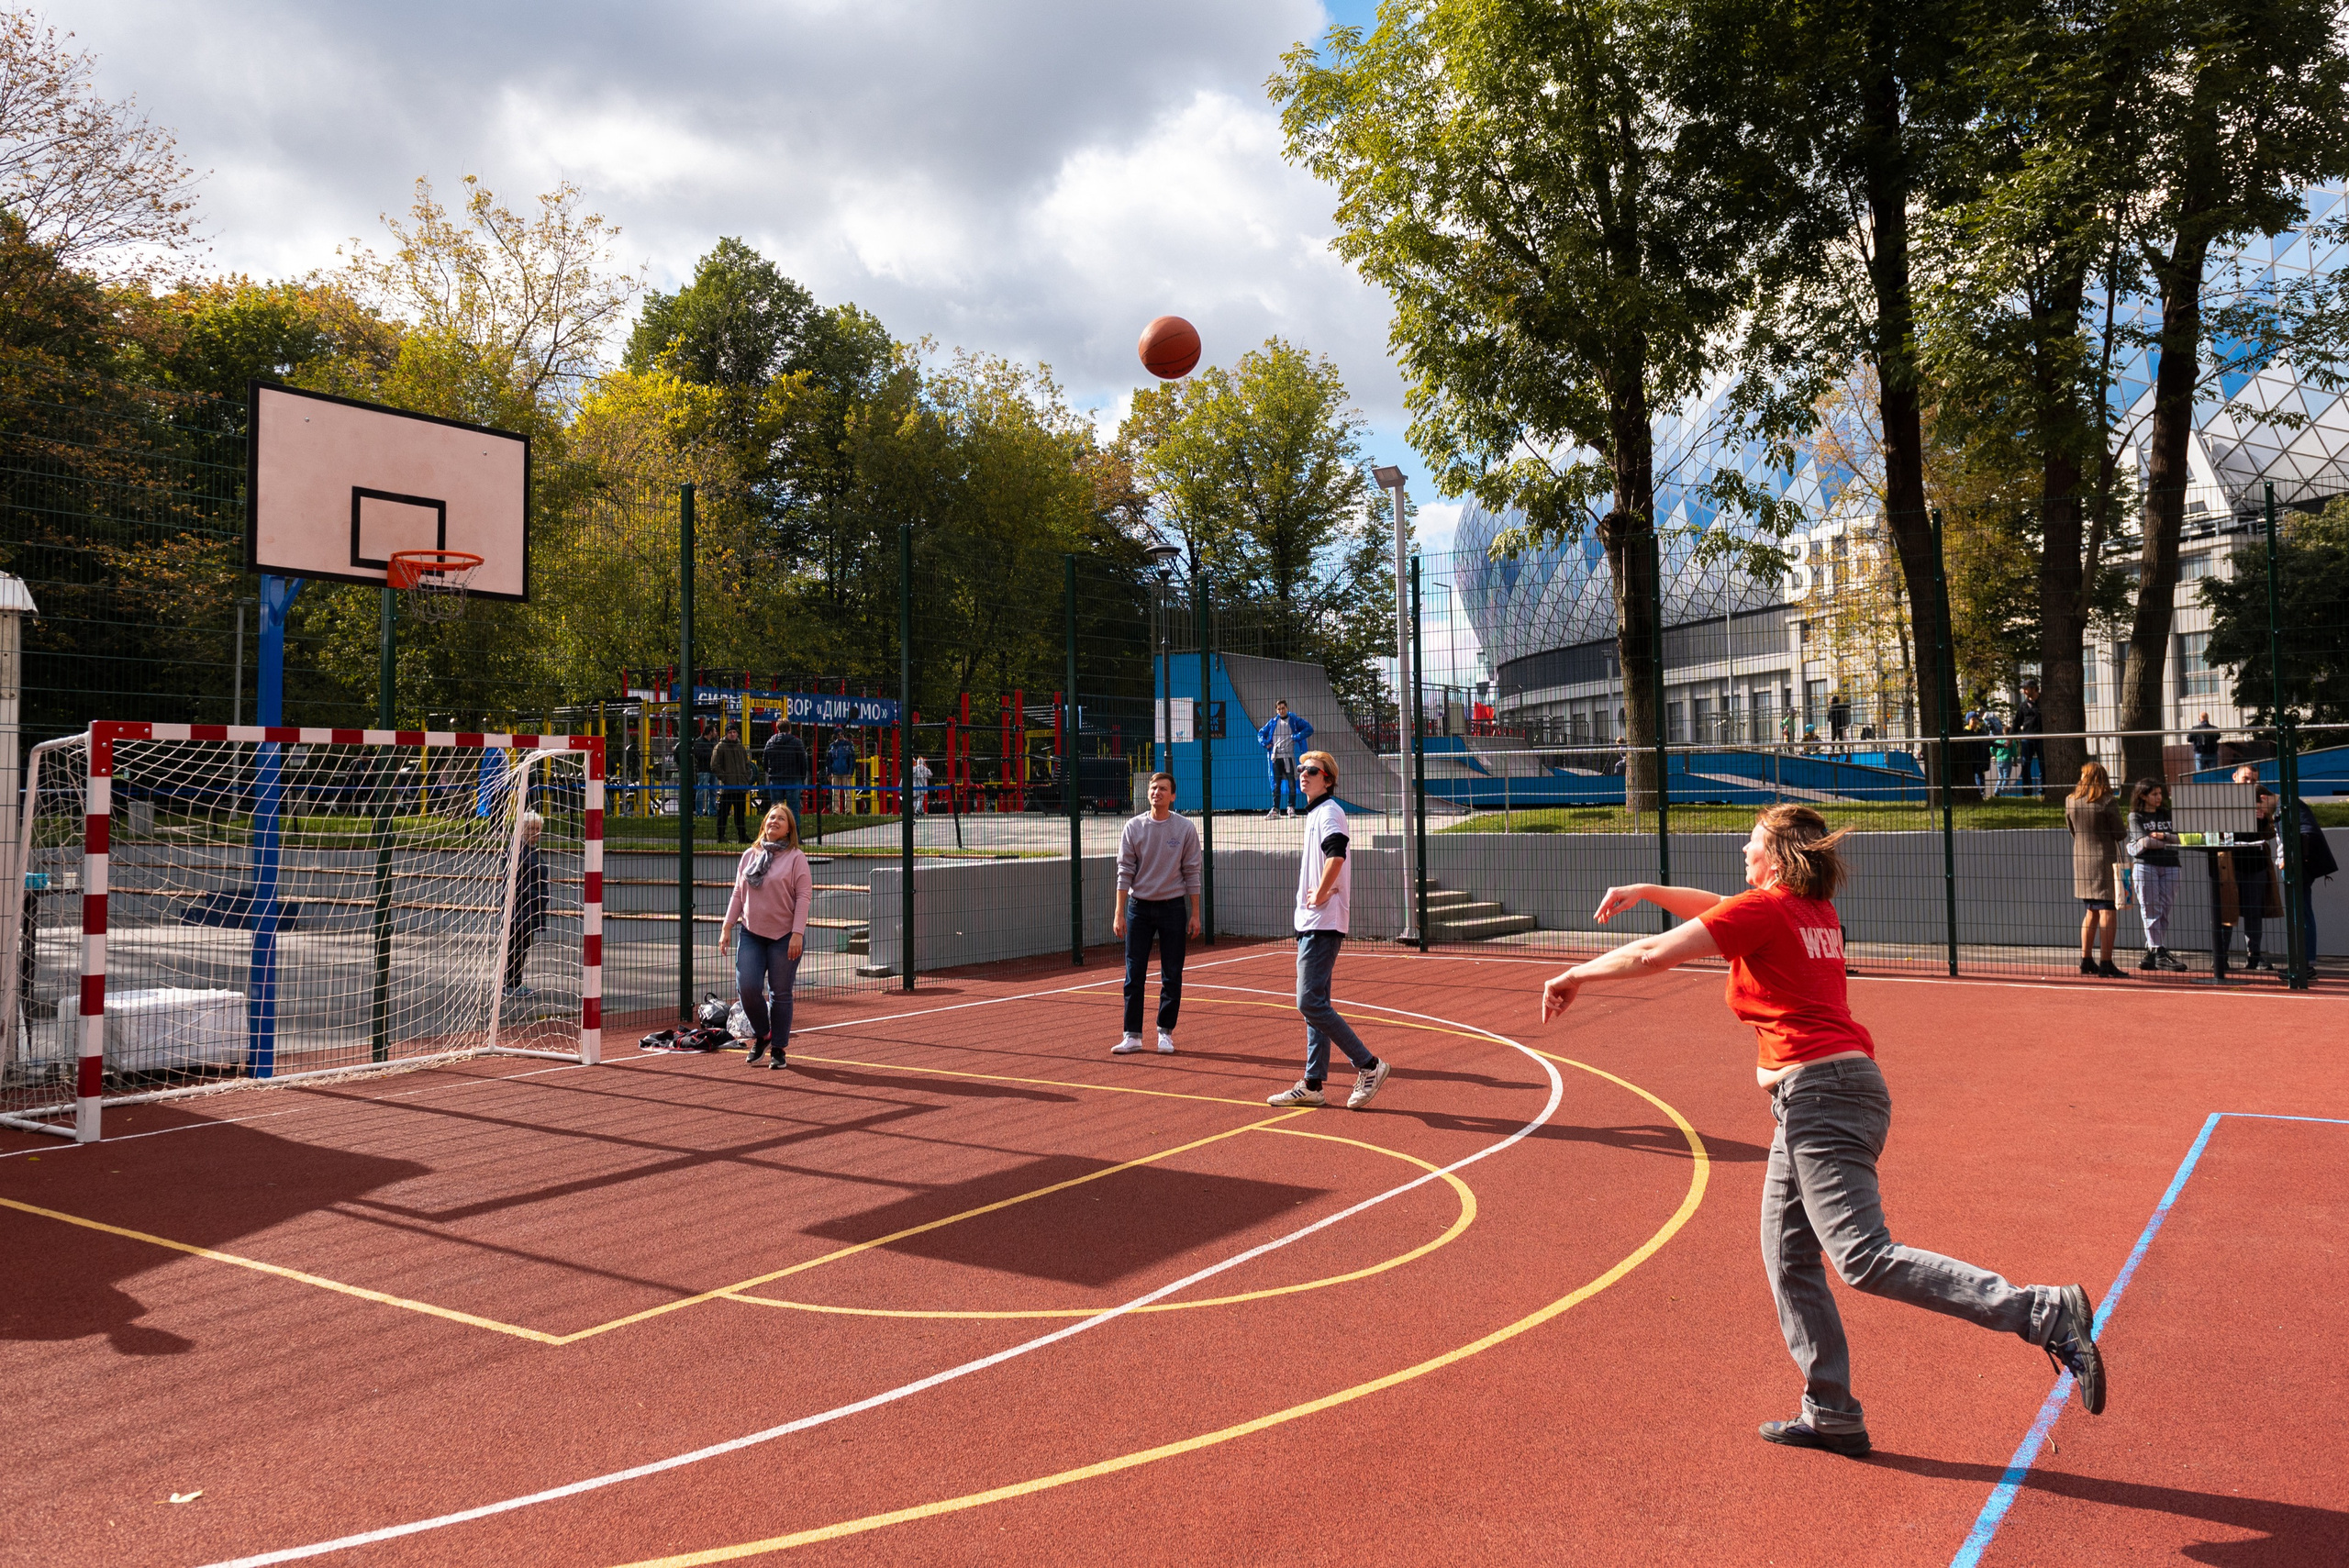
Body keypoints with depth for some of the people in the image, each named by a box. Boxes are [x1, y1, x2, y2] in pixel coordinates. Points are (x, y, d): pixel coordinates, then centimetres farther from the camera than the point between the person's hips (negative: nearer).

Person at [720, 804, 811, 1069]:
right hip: (751, 933, 4)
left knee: (780, 993, 1)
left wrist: (797, 933, -16)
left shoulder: (796, 858, -3)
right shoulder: (749, 856, 10)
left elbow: (803, 897, -8)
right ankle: (761, 1036, 18)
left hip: (785, 937, -3)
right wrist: (727, 927, 7)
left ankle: (778, 1050, 13)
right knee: (747, 987, -7)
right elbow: (737, 894, 14)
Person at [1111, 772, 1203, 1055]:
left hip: (1172, 907, -1)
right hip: (1138, 907, 1)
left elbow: (1191, 872, 1)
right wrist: (1119, 913, -5)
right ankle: (1133, 1035, 8)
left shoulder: (1185, 828, -1)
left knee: (1171, 976, 3)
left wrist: (1195, 913, -2)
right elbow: (1125, 871, 0)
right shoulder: (1133, 827, 1)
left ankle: (1165, 1033, 15)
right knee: (1134, 975, 1)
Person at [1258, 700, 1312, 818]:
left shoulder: (1294, 720, 4)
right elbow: (1261, 733, 22)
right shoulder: (1272, 722, 13)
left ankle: (1291, 807, 6)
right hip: (1275, 757, 3)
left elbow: (1309, 729, -3)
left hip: (1289, 756, -3)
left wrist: (1297, 737, -12)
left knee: (1291, 782, -2)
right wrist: (1265, 743, 5)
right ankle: (1275, 809, 5)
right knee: (1276, 784, 3)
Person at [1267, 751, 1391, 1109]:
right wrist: (1313, 896, 12)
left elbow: (1337, 855, -29)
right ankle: (1312, 1086, 16)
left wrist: (1319, 896, -19)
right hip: (1311, 923, 10)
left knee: (1310, 1002, -13)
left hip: (1322, 924, -10)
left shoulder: (1329, 811, -11)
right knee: (1313, 1004, 11)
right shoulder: (1314, 814, 20)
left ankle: (1369, 1066, -6)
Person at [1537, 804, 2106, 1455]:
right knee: (1789, 1260, 13)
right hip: (1833, 1092, 10)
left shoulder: (1764, 909, -8)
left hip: (1818, 1092, -10)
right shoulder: (1817, 911, 16)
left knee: (1867, 1261, -14)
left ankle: (2046, 1312, -13)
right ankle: (1833, 1417, 18)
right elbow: (1723, 910, 32)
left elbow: (1652, 956, -9)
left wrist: (1576, 975, 4)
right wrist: (1646, 891, 26)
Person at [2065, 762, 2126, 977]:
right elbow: (2119, 833, -7)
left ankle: (2086, 960, 20)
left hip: (2080, 860, 6)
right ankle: (2105, 964, -8)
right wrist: (2126, 831, 14)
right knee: (2107, 911, -4)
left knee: (2091, 912, 17)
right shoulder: (2108, 803, -11)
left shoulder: (2070, 801, 3)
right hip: (2104, 860, -6)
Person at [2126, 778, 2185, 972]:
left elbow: (2179, 837, 5)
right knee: (2151, 910, -7)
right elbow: (2144, 842, -7)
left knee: (2164, 911, 0)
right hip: (2145, 865, -4)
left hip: (2169, 866, 4)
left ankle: (2152, 953, 3)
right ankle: (2159, 952, -10)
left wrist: (2162, 836, -10)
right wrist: (2169, 843, 1)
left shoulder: (2167, 815, 17)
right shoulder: (2135, 816, 4)